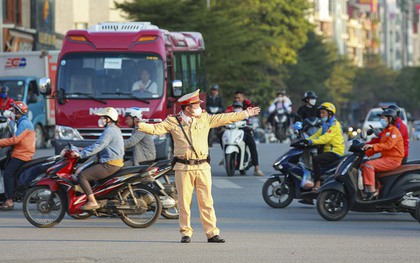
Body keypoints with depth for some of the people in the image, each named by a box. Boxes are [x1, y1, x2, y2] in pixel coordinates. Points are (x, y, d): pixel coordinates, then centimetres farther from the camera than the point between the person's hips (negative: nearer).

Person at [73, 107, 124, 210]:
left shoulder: (109, 131, -15)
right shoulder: (114, 129, 18)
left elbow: (98, 146, -23)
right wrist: (84, 149, 18)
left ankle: (92, 202, -19)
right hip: (116, 163, 11)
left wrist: (81, 154, -23)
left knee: (82, 176, -14)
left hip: (109, 165, -11)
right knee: (87, 171, 25)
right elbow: (99, 145, 24)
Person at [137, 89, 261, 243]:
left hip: (202, 167, 2)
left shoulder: (205, 119, 12)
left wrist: (246, 114, 20)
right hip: (183, 167, -2)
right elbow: (157, 129, -4)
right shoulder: (173, 121, 4)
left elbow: (225, 118, 17)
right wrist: (141, 126, -22)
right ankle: (186, 233, 9)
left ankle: (212, 233, 2)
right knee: (184, 202, 1)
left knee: (206, 202, 0)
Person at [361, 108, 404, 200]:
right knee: (362, 167, 3)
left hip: (393, 160, -10)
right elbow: (378, 147, 22)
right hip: (385, 157, 10)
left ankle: (371, 191, -30)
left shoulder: (394, 131, -10)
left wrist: (372, 146, -35)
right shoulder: (385, 131, 21)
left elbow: (388, 145, -26)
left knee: (368, 165, -26)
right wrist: (366, 153, 9)